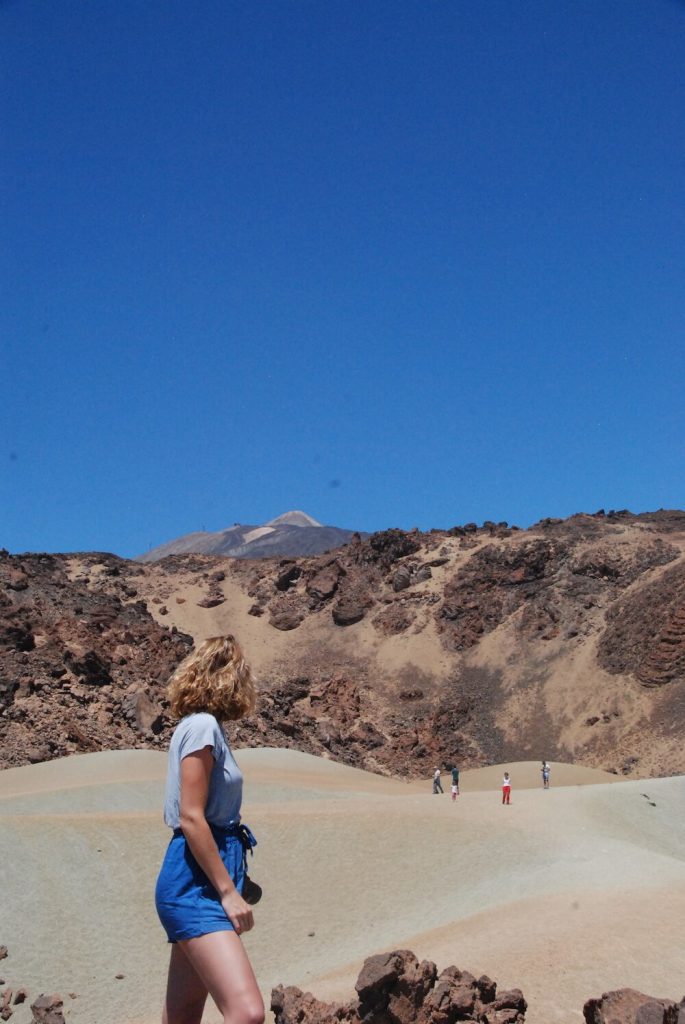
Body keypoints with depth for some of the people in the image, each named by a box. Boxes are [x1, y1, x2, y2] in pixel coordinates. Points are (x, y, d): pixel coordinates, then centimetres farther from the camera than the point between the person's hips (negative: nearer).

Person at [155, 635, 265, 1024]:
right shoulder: (203, 726, -11)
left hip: (203, 883, 10)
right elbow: (191, 817, -18)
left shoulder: (203, 726, 16)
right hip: (196, 885, -10)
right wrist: (229, 891, -17)